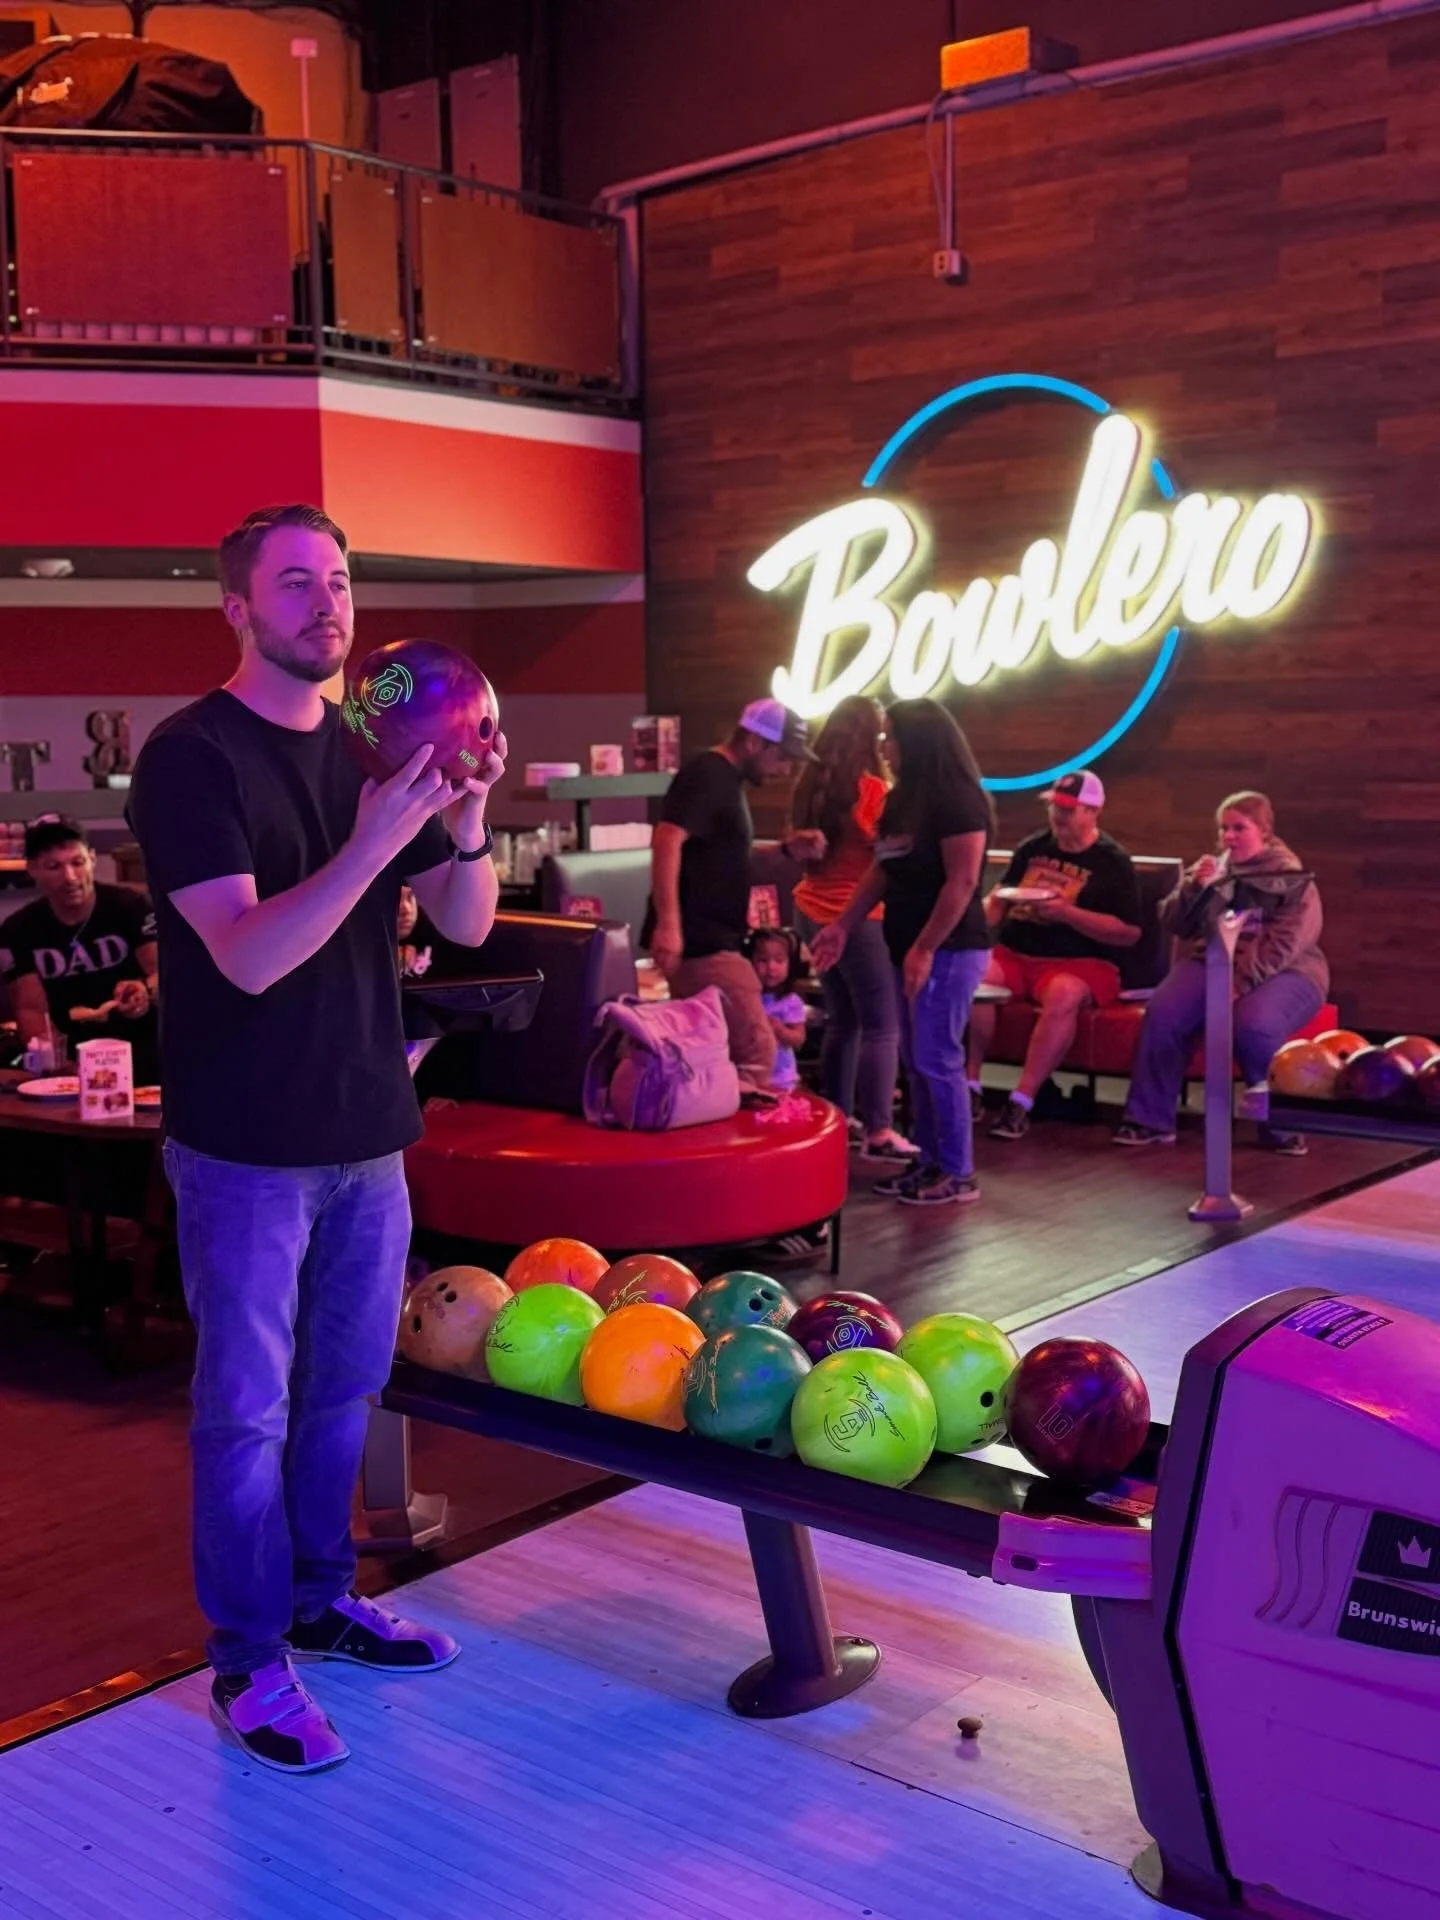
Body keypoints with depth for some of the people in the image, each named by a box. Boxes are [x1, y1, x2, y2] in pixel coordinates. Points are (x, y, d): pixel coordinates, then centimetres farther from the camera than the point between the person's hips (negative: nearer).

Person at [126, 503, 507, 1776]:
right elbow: (249, 955, -23)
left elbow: (467, 924, 3)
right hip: (249, 1147, -6)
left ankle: (322, 1600, 34)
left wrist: (466, 824, -16)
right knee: (248, 1410, 4)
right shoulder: (192, 757, -13)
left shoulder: (370, 751, 7)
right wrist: (371, 844, -34)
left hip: (367, 1133, 6)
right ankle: (249, 1661, 18)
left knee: (344, 1387, 17)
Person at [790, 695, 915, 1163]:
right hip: (857, 919, -8)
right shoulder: (872, 791, -15)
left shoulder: (813, 785, 7)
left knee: (842, 1020, 17)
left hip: (813, 913, 8)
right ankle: (878, 1133, -7)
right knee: (881, 1027, -4)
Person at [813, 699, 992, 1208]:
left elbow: (962, 882, -20)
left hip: (948, 949, -9)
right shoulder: (903, 799, 13)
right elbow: (883, 870, 19)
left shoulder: (958, 799, -15)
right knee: (916, 1061, 11)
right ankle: (931, 1162, 19)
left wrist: (925, 948, -22)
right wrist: (843, 926, 14)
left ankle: (958, 1174, 3)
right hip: (911, 947, 9)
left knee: (937, 1059, -6)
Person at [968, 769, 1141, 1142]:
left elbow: (1129, 932, -6)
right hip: (1013, 955, 4)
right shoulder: (1032, 847, 16)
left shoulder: (1113, 861, 1)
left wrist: (1067, 913, -15)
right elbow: (1000, 897, 25)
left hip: (1077, 962, -4)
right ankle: (970, 1085, -19)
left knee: (1064, 994, -39)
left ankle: (1021, 1102, -34)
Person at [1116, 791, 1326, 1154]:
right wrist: (1194, 888, -10)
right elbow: (1172, 924, 9)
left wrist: (1240, 983, -23)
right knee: (1162, 1012, -26)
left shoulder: (1292, 878, 2)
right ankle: (1151, 1119, -17)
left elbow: (1283, 946, -12)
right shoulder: (1209, 868, 17)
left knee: (1254, 1026, -36)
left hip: (1281, 972, -4)